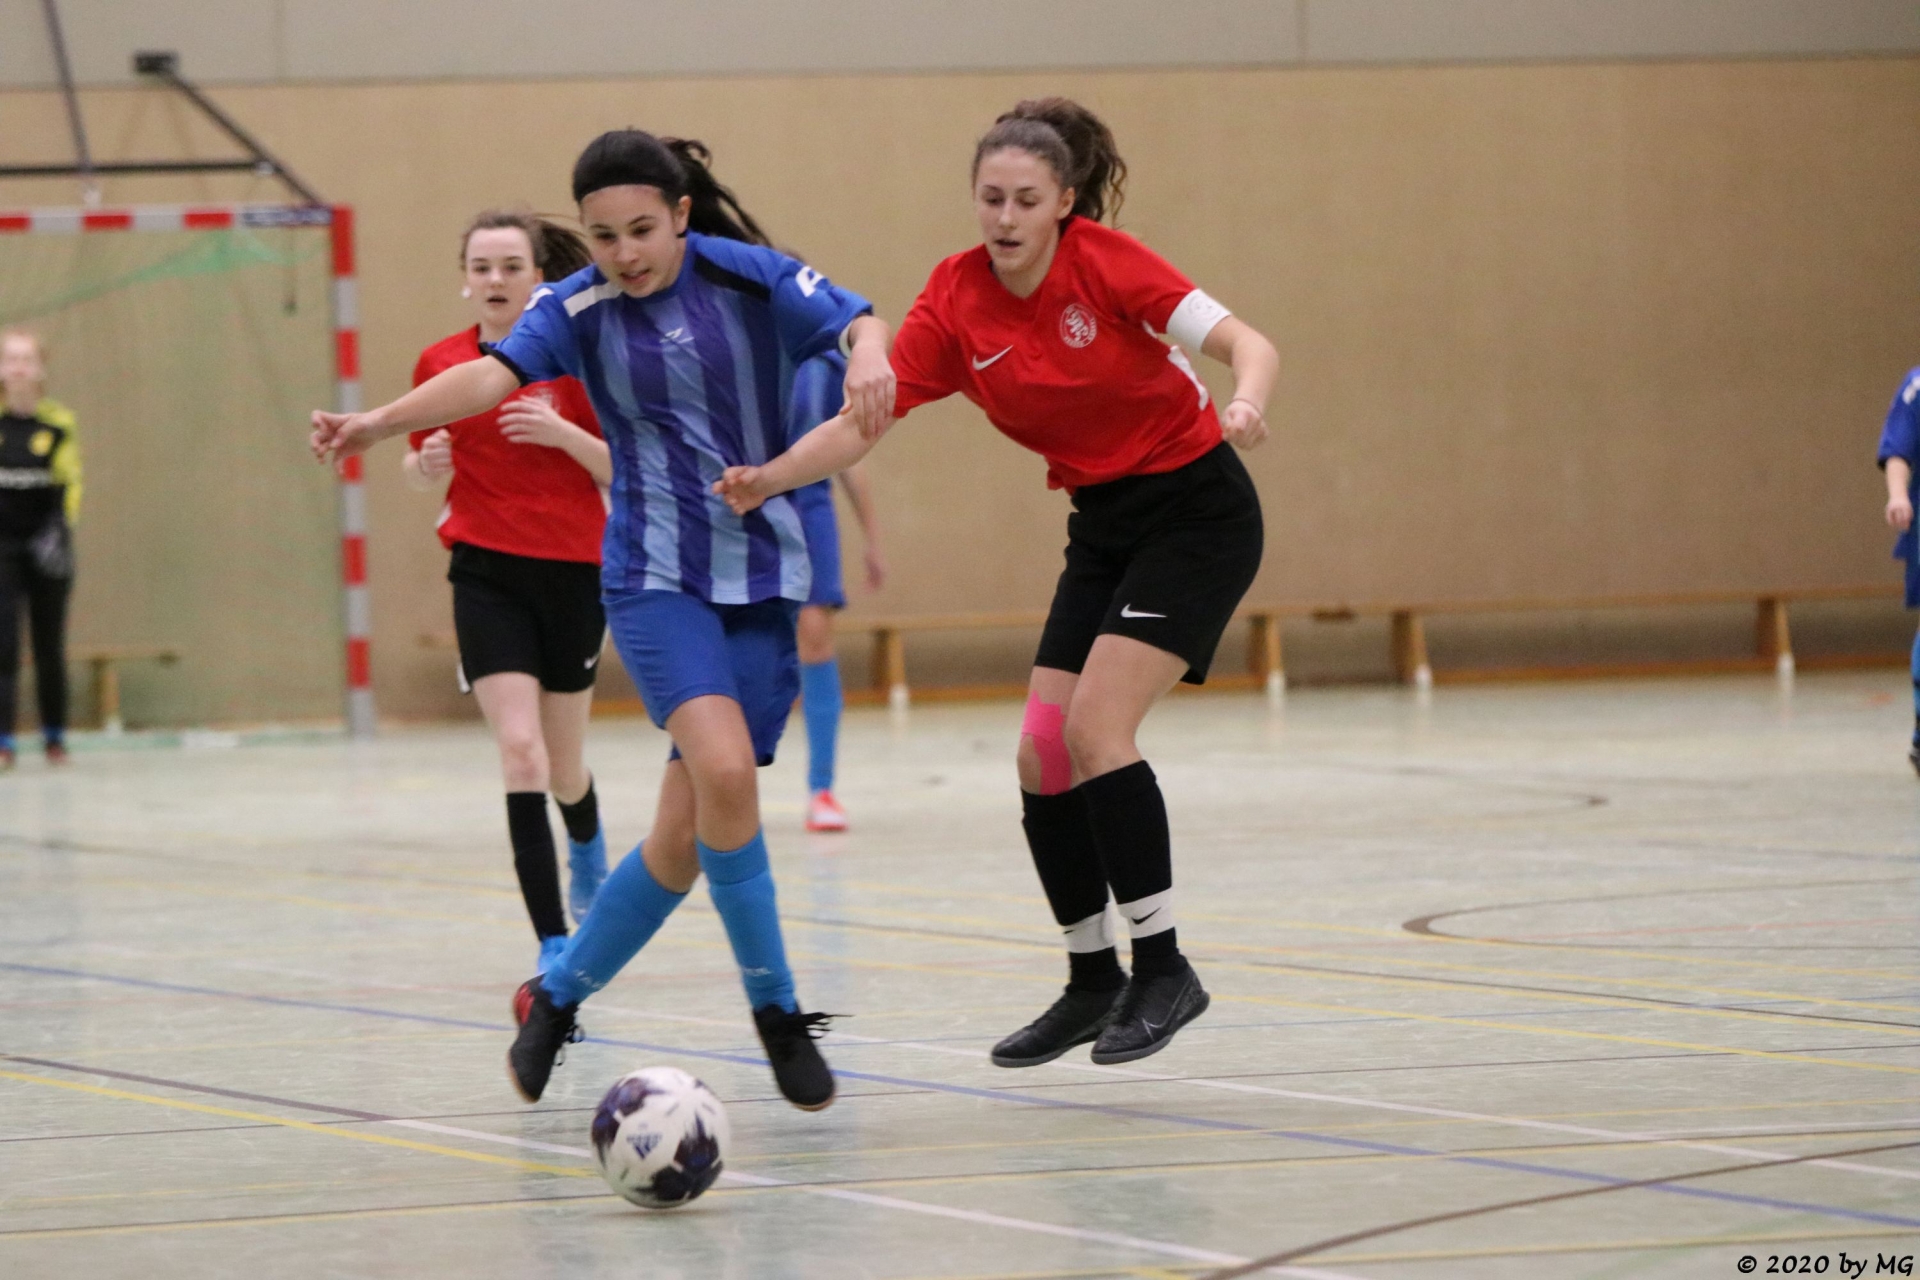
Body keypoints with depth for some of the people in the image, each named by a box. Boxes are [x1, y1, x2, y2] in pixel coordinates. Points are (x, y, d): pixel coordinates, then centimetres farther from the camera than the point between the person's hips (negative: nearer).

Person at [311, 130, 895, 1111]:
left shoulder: (748, 275, -3)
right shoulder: (579, 307, -2)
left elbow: (855, 321, -16)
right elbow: (495, 373, -17)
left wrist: (867, 357, -40)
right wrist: (380, 422, -34)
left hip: (763, 577, 1)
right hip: (655, 577, -1)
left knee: (688, 831, 1)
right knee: (723, 773, -24)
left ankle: (557, 996, 22)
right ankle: (776, 1013, -10)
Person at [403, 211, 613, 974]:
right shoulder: (441, 364, 2)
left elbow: (626, 472, -3)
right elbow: (421, 472, 14)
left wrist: (565, 435, -20)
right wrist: (427, 465, -10)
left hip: (574, 572, 0)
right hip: (487, 573, 0)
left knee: (562, 763, 12)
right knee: (519, 749, -16)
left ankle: (587, 846, 50)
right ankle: (552, 944, -15)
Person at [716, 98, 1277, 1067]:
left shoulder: (1105, 263, -18)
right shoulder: (956, 302, -6)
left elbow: (1247, 345, -20)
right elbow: (860, 424, -10)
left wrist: (1245, 403, -42)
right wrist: (769, 478, -26)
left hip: (1198, 508, -6)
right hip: (1104, 523, 6)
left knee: (1095, 727, -20)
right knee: (1043, 757, -1)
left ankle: (1162, 968, -12)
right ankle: (1093, 982, 13)